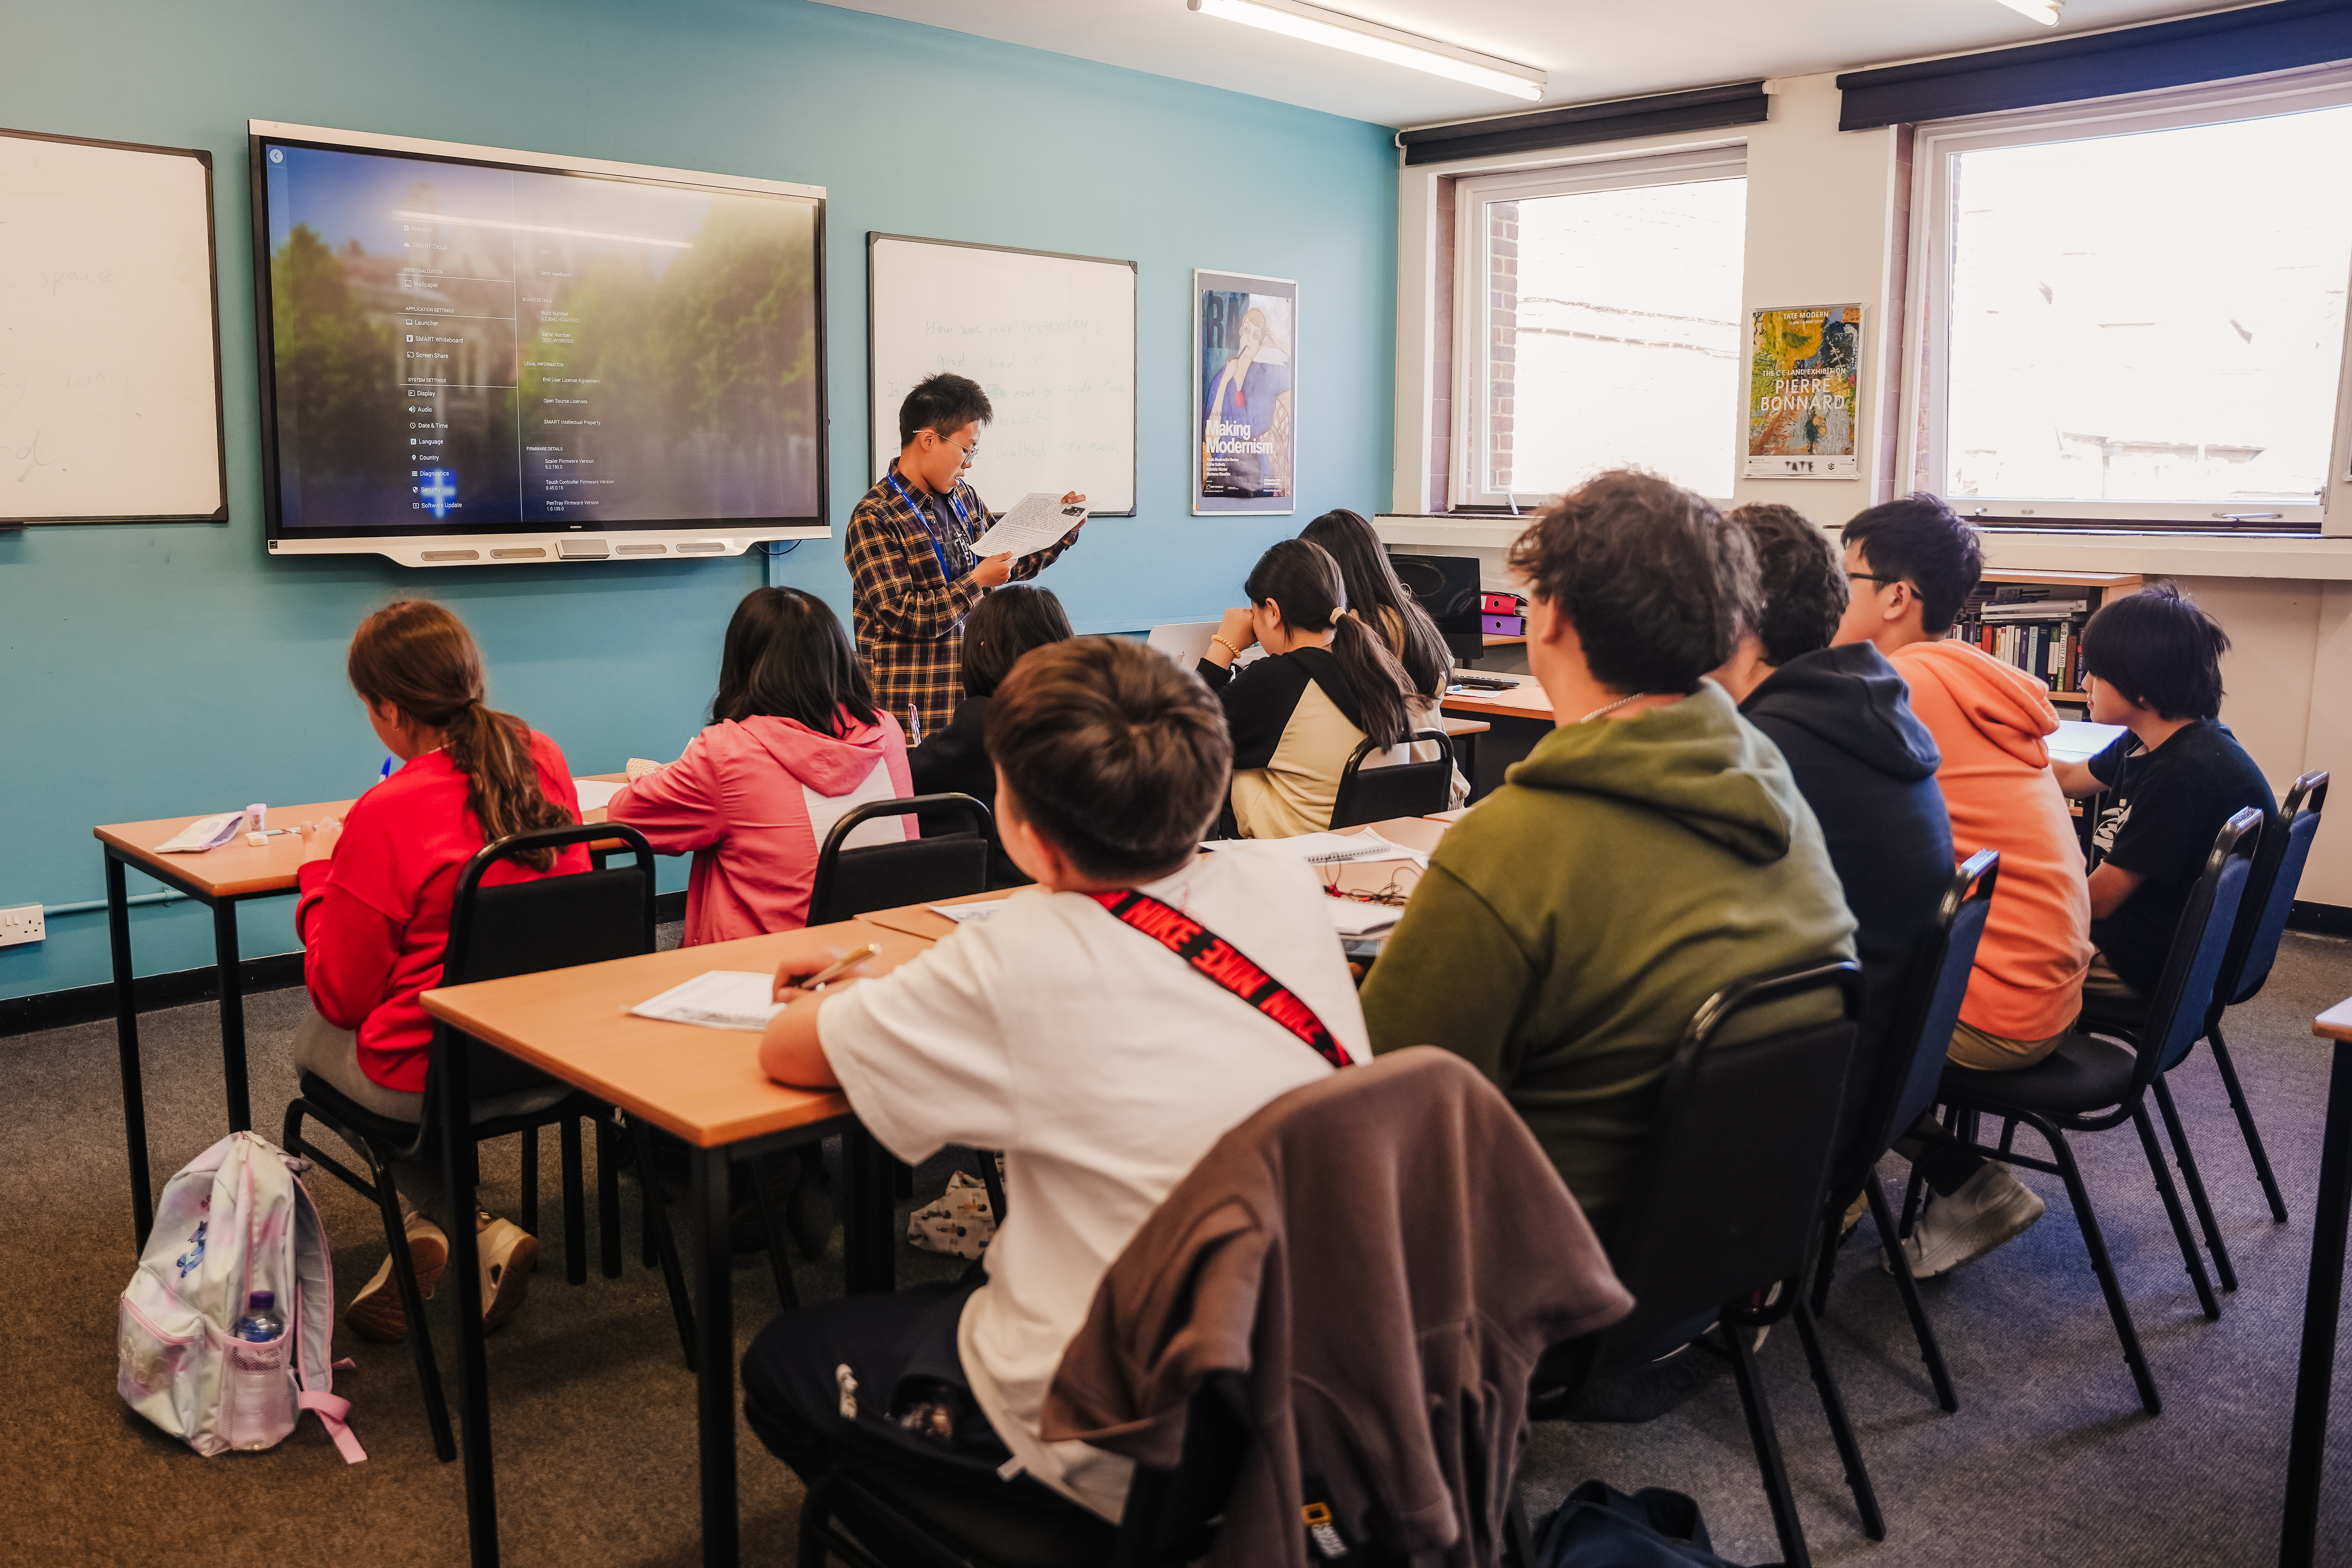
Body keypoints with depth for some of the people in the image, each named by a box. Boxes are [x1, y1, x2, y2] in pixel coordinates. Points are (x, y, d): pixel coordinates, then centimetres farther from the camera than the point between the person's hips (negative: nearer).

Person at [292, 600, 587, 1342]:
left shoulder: (385, 817, -21)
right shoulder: (544, 761, -4)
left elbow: (341, 996, -11)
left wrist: (318, 872, 2)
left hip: (431, 1078, -6)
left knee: (311, 1034, 28)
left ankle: (438, 1222, 14)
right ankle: (430, 1228, 23)